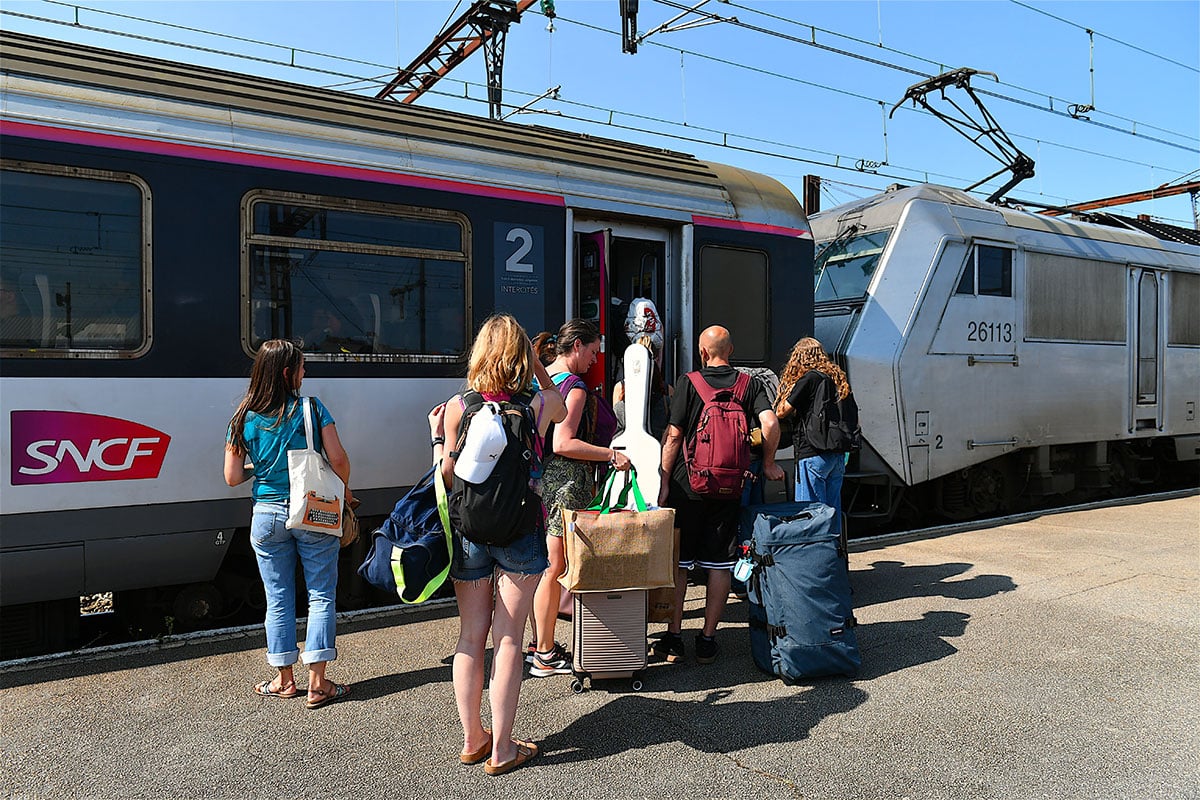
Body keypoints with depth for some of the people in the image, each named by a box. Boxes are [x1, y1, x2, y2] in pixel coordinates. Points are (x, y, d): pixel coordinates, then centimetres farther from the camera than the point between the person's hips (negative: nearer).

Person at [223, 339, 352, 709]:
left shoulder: (244, 419, 0)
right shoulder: (311, 408, -9)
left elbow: (233, 477, 1)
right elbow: (338, 459, -13)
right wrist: (345, 491, 5)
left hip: (267, 517, 3)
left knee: (278, 599, 14)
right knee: (321, 596, 7)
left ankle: (284, 680, 24)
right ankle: (317, 682, 9)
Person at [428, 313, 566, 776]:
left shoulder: (457, 407, -5)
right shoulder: (540, 404, -6)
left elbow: (448, 478, -2)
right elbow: (562, 412, 19)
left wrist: (437, 434, 12)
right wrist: (537, 367, 15)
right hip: (521, 529, -1)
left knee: (470, 636, 12)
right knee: (508, 639, 5)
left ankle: (472, 740, 25)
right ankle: (501, 749, 14)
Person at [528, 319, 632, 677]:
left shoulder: (538, 379, 14)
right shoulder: (574, 387, -13)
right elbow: (562, 444, -21)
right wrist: (611, 455, -17)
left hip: (540, 475, 9)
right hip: (565, 480, -9)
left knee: (545, 565, 15)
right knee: (556, 566, -2)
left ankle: (541, 643, 25)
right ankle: (545, 656, 7)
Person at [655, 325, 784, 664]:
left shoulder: (688, 383, -4)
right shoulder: (750, 385, 3)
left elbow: (673, 436, -7)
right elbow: (770, 423, -11)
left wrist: (665, 482, 0)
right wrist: (768, 463, 5)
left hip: (686, 484, -2)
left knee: (676, 561, 8)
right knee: (720, 563, 9)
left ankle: (673, 638, 13)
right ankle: (707, 640, 14)